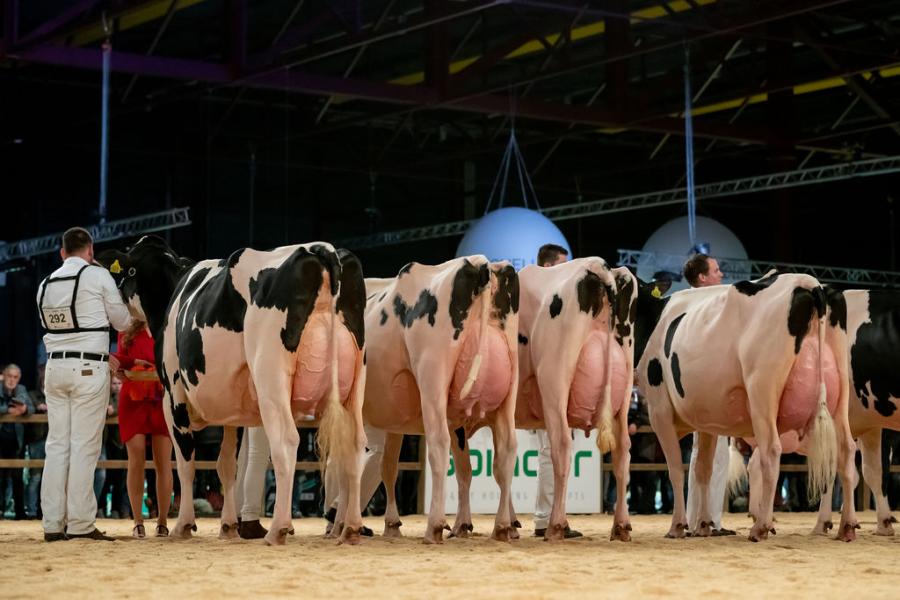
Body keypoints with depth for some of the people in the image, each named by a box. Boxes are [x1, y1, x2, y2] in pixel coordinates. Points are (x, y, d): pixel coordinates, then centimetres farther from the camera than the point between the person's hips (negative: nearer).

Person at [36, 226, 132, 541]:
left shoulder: (45, 285, 12)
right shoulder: (97, 275, -3)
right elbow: (122, 322, 5)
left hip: (55, 367, 5)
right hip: (89, 368, -5)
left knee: (57, 444, 7)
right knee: (84, 445, -4)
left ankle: (53, 524, 5)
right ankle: (80, 524, -5)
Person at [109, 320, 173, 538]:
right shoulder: (126, 335, 11)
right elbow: (120, 365, 12)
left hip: (162, 401, -1)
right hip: (133, 402, 1)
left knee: (163, 462, -2)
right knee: (136, 460, -4)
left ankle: (162, 521, 6)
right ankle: (138, 522, 2)